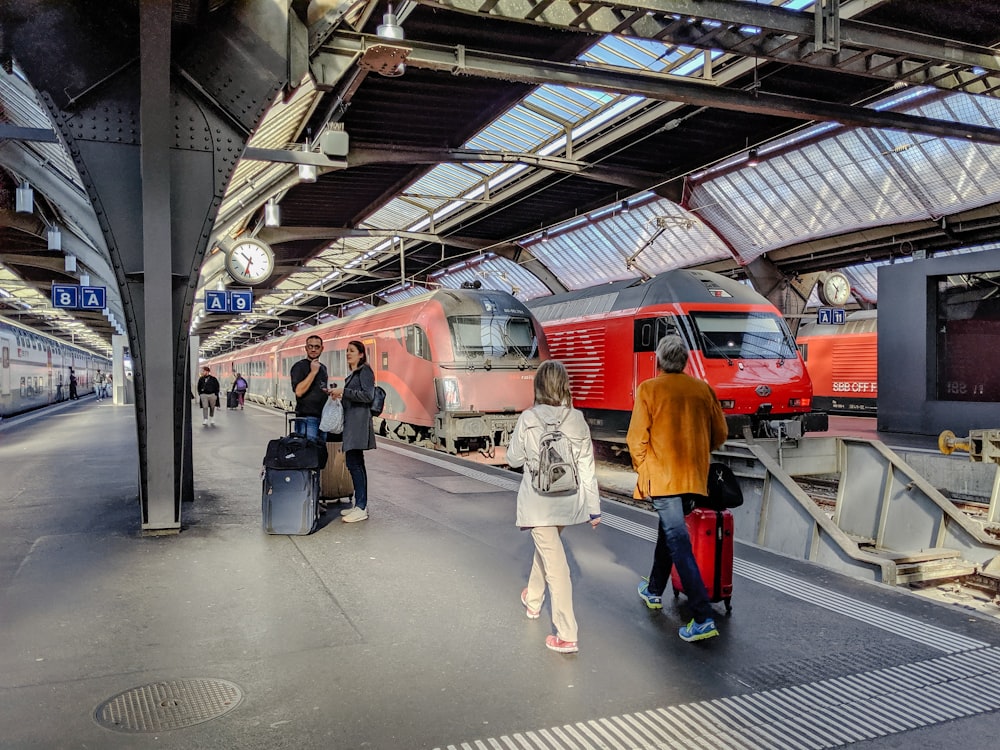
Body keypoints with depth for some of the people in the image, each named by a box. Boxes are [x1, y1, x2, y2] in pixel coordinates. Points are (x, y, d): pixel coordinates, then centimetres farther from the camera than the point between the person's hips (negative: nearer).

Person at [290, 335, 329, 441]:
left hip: (322, 418, 8)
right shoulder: (299, 366, -5)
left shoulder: (323, 367, 18)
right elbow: (299, 391, -19)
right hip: (307, 419, -8)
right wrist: (313, 372, -16)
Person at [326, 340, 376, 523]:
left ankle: (361, 508, -11)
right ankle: (360, 505, 15)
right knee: (356, 463, 10)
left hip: (358, 421, -10)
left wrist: (343, 391, -15)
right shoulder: (352, 374, 21)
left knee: (353, 463, -13)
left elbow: (368, 395, -15)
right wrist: (339, 394, 10)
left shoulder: (365, 371, -5)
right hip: (351, 422, 10)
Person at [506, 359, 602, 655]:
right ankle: (533, 600, 50)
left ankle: (567, 636, -1)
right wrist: (594, 506, 6)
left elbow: (513, 458, -2)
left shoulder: (528, 419, -14)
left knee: (555, 563, -2)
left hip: (539, 502, -4)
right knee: (545, 548, 28)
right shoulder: (577, 420, -5)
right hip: (568, 500, 4)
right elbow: (586, 466, -1)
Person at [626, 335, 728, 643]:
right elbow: (720, 434, 9)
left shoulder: (649, 389, -7)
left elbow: (637, 437, -9)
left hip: (662, 476, -5)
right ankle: (654, 590, 39)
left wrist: (642, 468, 7)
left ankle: (703, 618, -10)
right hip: (695, 478, 5)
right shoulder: (703, 389, 4)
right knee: (669, 531, 23)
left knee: (679, 543, -5)